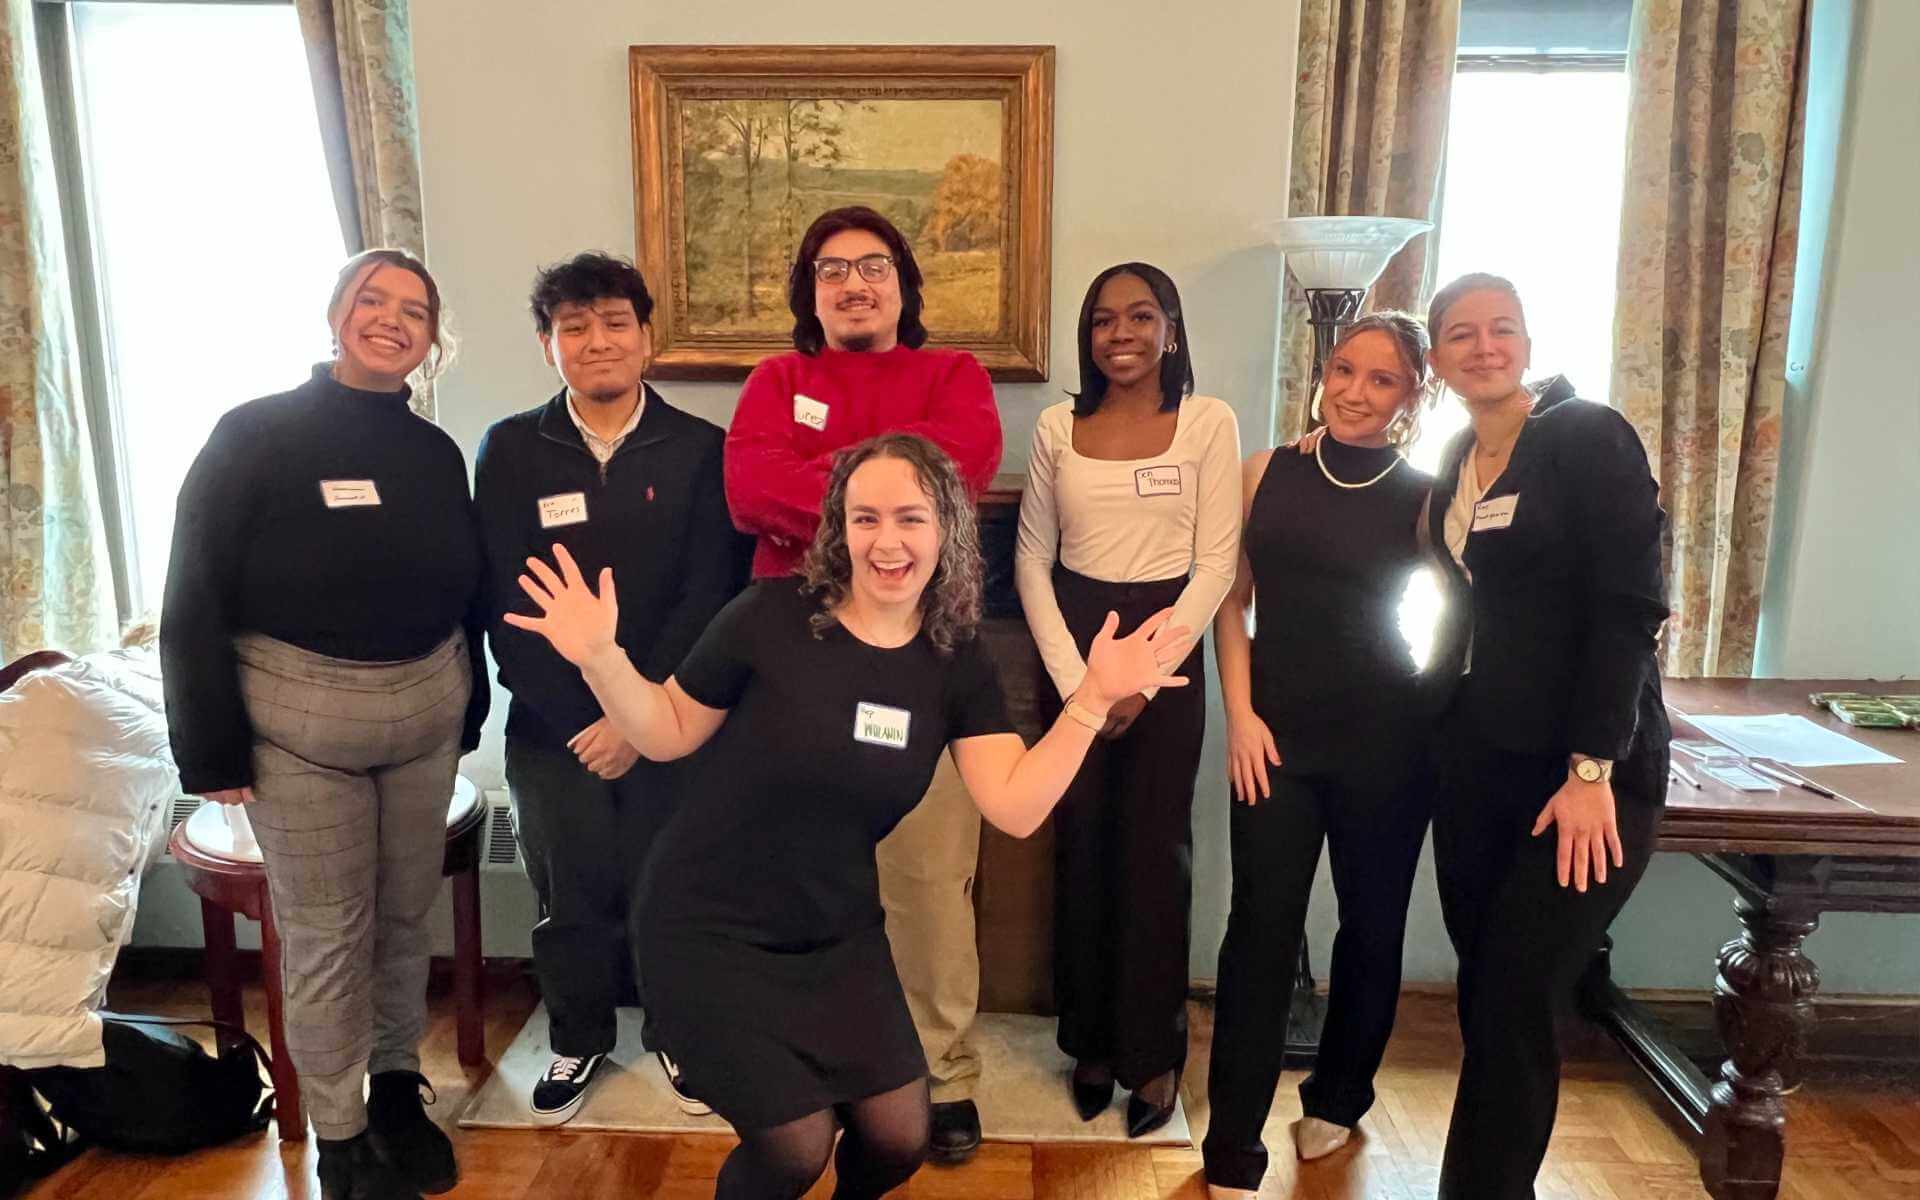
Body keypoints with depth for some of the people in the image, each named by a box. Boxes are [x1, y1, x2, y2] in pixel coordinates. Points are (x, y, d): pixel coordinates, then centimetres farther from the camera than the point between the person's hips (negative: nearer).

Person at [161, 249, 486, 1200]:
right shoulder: (256, 435, -8)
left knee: (407, 915, 15)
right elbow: (194, 598, -10)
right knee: (325, 935, 6)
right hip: (297, 719, -4)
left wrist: (467, 711, 8)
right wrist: (213, 748, -13)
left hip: (425, 713, 4)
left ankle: (399, 1089, 36)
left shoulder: (436, 452, 6)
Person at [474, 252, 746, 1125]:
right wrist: (584, 723, -9)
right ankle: (577, 1040, 39)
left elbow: (708, 594, -7)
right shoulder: (509, 450, 1)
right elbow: (506, 600, -3)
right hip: (551, 728, 1)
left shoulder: (700, 449, -2)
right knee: (569, 898, 14)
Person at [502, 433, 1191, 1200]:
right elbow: (670, 734, -6)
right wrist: (601, 659, -24)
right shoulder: (771, 616, -17)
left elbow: (1016, 808, -14)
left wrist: (1094, 697, -20)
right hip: (710, 931, -4)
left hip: (838, 934, 4)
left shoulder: (958, 665, -5)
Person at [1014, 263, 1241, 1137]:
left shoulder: (1208, 422, -2)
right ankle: (1090, 1041, 23)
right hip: (1070, 647, 2)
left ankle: (1154, 1050, 19)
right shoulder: (1057, 427, 4)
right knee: (1081, 845, 7)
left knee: (1155, 850, 3)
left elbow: (1217, 562, -5)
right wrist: (1073, 674, -6)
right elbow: (1031, 559, 4)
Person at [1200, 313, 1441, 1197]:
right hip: (1276, 733, 0)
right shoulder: (1269, 472, 3)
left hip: (1388, 742, 0)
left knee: (1371, 924, 14)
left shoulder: (1425, 497, -1)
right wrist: (1239, 713, -3)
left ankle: (1337, 1097, 38)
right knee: (1260, 927, -2)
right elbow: (1232, 599, 5)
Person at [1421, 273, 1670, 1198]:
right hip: (1479, 757, 6)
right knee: (1483, 993, 11)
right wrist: (1441, 715, 8)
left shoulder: (1589, 436, -9)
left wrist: (1592, 769, -19)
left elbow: (1629, 607, -15)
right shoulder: (1454, 465, 11)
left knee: (1515, 1004, -4)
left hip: (1589, 765, -6)